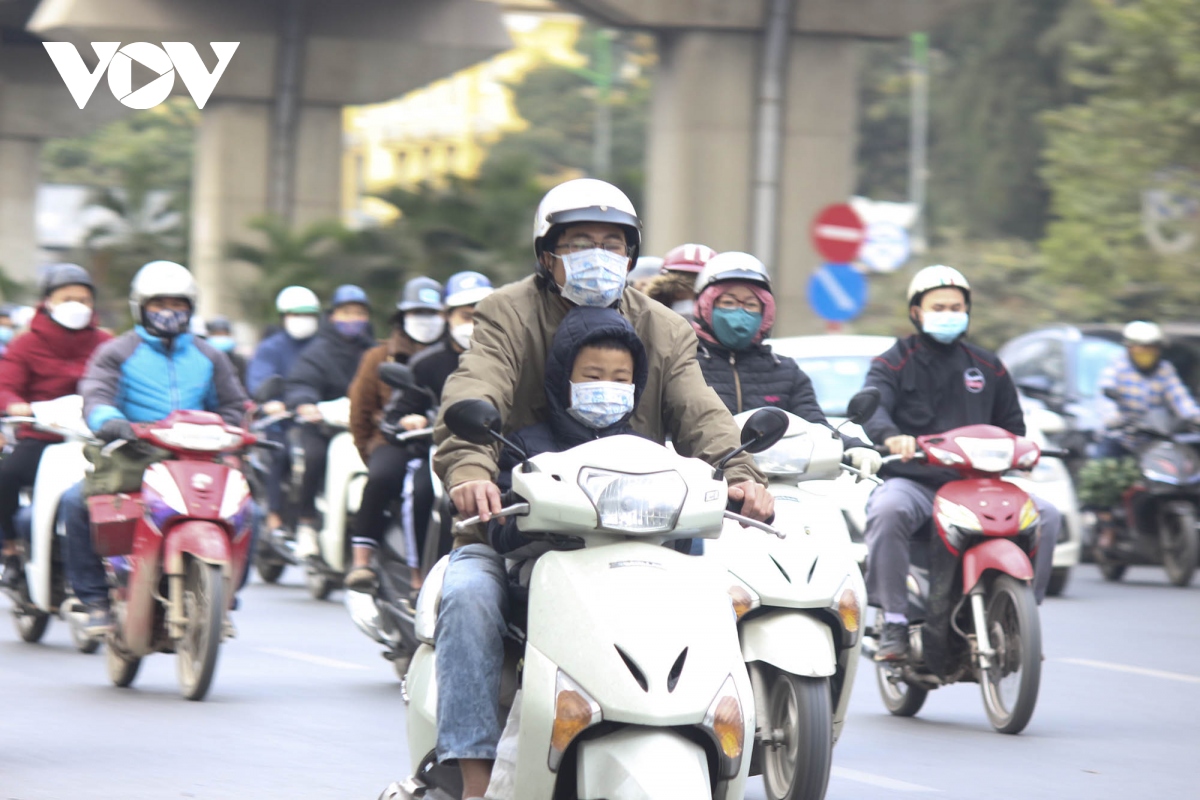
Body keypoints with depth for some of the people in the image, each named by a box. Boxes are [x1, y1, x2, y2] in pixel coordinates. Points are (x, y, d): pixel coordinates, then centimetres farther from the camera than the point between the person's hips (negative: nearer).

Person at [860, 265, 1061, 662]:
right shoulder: (894, 363, 7)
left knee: (1046, 515, -17)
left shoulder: (988, 368, 20)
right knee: (887, 511, -38)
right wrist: (891, 435, -35)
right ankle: (894, 622, -31)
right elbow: (872, 406, -12)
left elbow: (1011, 423, 27)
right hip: (911, 480, -4)